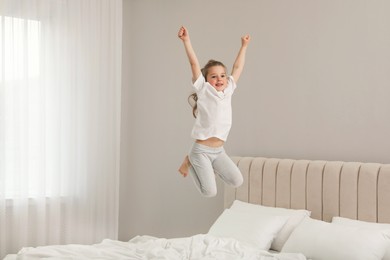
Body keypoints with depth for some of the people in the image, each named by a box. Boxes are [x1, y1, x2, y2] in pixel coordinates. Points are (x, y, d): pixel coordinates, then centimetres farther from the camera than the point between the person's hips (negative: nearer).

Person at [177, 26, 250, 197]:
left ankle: (210, 168, 17)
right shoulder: (203, 90, -6)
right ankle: (191, 162, 16)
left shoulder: (228, 90, 7)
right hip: (202, 150, -6)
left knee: (237, 181, -6)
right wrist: (186, 41, -20)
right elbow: (194, 64, -13)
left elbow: (237, 68, 16)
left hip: (219, 151, 6)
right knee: (210, 192, -8)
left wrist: (244, 46, 22)